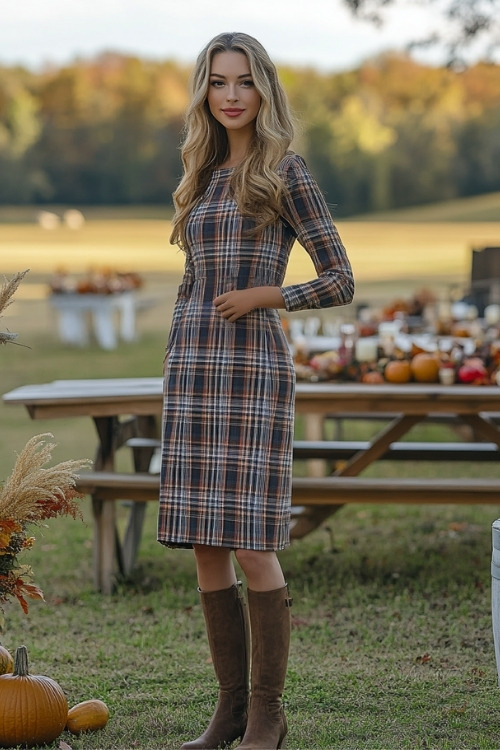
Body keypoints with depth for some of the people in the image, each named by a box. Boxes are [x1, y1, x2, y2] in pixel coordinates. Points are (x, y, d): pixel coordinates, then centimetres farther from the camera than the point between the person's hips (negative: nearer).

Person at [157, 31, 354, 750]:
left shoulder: (285, 173, -2)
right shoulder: (203, 178, 17)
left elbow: (340, 281, -3)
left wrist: (263, 296, -17)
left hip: (253, 369, -6)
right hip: (191, 368, 6)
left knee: (251, 543, -9)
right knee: (205, 547, 5)